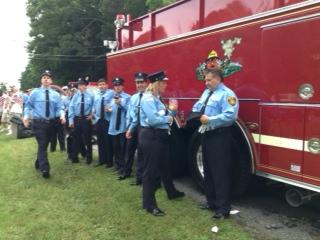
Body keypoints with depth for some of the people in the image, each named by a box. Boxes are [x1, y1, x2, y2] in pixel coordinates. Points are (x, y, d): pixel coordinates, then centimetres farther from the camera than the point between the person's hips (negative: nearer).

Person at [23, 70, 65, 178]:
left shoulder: (55, 94, 6)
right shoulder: (35, 92, 0)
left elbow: (59, 108, 2)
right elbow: (28, 106, 2)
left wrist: (62, 115, -20)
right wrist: (26, 116, -14)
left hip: (51, 122, 4)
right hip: (38, 122, -4)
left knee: (45, 145, 16)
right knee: (42, 145, -12)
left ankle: (38, 163, 36)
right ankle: (45, 169, -14)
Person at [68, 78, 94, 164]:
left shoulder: (90, 96, -2)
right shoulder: (75, 96, 1)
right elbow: (71, 108, -1)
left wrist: (92, 115, -6)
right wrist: (71, 120, -6)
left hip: (86, 119, -1)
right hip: (77, 119, 1)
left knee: (87, 139, 7)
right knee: (76, 139, 8)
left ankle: (89, 158, 20)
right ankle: (74, 158, 20)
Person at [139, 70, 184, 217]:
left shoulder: (157, 98, 13)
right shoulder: (148, 98, -16)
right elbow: (153, 120, -27)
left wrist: (172, 111, -4)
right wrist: (168, 118, -11)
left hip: (160, 136, 10)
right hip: (150, 136, -10)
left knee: (165, 166, 24)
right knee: (150, 169, -3)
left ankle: (171, 192, 43)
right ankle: (149, 204, 7)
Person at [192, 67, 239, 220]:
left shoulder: (227, 94, -12)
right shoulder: (206, 92, 17)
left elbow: (230, 116, -23)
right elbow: (197, 107, 22)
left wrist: (209, 120, -23)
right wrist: (195, 114, -1)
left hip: (220, 137, -9)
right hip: (206, 135, 9)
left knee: (220, 173, -4)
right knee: (208, 170, 17)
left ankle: (223, 208, 6)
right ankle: (211, 201, 32)